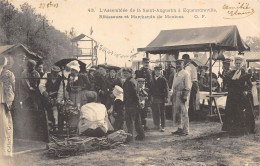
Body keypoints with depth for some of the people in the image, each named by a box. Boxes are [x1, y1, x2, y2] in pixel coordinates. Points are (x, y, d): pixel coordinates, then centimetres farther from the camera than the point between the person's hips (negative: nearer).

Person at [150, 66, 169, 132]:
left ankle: (162, 127, 3)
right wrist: (151, 96, 7)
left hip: (161, 99, -4)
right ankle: (156, 125, 20)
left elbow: (166, 89, -3)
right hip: (154, 98, 4)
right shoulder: (153, 79, 12)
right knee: (155, 113, 7)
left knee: (162, 113, 0)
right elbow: (151, 88, 15)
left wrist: (165, 97, -10)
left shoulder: (163, 79, -2)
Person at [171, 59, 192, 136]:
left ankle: (185, 131, -2)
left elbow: (188, 86, -12)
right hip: (176, 95, 9)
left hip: (182, 94, -9)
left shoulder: (185, 74, -7)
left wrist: (185, 96, -18)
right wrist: (173, 94, 16)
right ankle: (180, 129, 20)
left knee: (184, 113, -6)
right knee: (177, 112, 11)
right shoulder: (176, 74, 18)